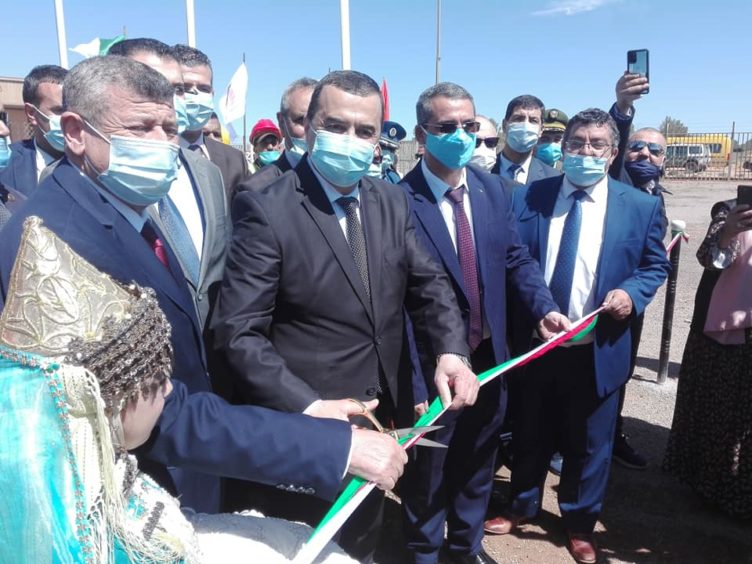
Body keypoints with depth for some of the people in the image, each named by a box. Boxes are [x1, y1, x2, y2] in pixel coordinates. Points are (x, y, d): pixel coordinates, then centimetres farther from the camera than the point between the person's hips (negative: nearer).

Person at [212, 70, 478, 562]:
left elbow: (429, 284, 3)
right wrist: (308, 406, -29)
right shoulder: (266, 210, -17)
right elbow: (239, 332, -20)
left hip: (380, 422, 6)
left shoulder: (392, 202, 2)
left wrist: (452, 351, -16)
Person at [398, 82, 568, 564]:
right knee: (428, 469, 17)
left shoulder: (492, 187, 0)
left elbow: (516, 257, 6)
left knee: (477, 462, 24)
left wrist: (545, 307, -11)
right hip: (433, 361, -5)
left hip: (491, 353, 6)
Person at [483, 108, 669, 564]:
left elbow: (656, 266, 7)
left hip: (599, 350, 0)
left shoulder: (641, 206, -2)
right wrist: (515, 323, -10)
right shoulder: (527, 198, -1)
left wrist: (631, 293, -14)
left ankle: (580, 523, 40)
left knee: (589, 443, 16)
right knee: (530, 435, 18)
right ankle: (523, 506, 43)